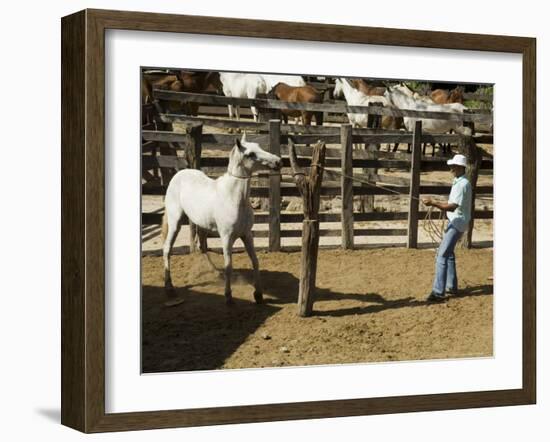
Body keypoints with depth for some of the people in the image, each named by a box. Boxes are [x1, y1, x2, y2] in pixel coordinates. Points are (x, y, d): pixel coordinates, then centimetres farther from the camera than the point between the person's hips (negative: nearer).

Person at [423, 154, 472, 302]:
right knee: (448, 253, 21)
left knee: (442, 255, -15)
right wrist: (437, 204, 7)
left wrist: (433, 203, -33)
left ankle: (438, 292, -18)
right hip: (454, 221, 11)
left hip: (458, 222, -11)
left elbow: (453, 206, -28)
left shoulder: (463, 184, -20)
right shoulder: (457, 182, 12)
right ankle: (452, 286, 33)